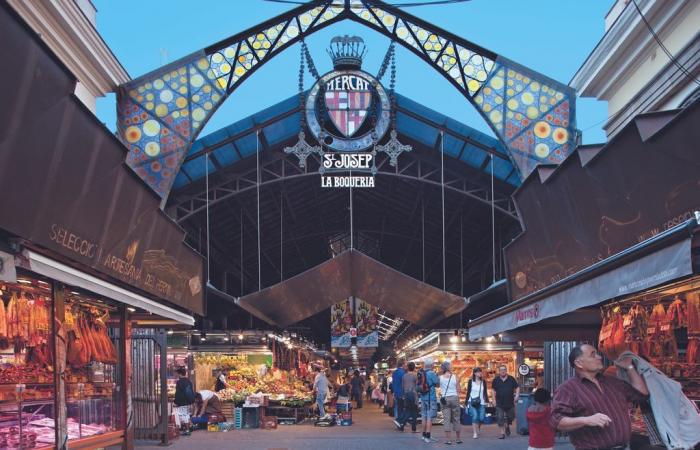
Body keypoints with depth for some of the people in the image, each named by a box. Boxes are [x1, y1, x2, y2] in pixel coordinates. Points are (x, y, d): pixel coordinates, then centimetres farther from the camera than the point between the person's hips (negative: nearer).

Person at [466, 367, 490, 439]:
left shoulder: (483, 382, 8)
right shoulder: (471, 382, 3)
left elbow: (485, 392, 10)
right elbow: (468, 392, 5)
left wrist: (486, 401, -1)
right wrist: (467, 403, 4)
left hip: (481, 403, 2)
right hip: (472, 403, -2)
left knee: (481, 418, -5)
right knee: (475, 416, -17)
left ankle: (478, 427, 29)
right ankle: (475, 433, -12)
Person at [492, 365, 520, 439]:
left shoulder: (511, 379, 1)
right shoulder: (496, 380, 2)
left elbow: (517, 388, 4)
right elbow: (494, 390, 11)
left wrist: (517, 395, -12)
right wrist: (494, 399, 5)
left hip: (510, 402, 1)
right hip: (500, 403, -1)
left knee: (510, 417, 12)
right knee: (500, 419, -6)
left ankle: (507, 426, 42)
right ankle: (502, 433, 1)